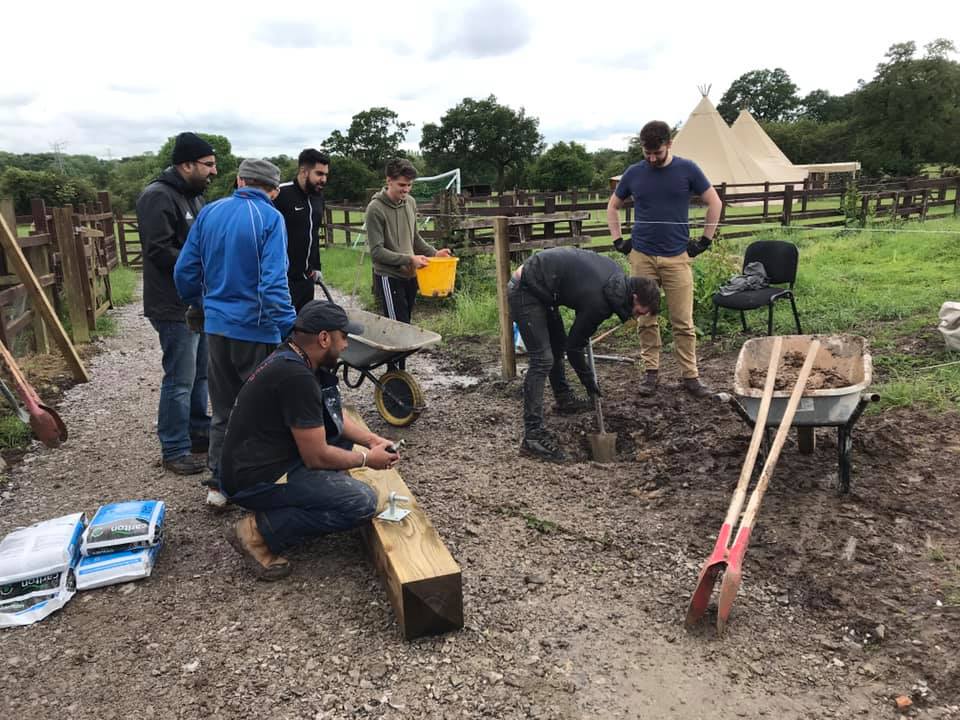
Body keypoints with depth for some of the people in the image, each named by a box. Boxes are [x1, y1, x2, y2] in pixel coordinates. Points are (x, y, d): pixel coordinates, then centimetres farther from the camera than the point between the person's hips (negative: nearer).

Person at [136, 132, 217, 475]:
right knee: (180, 380, -4)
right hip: (175, 307, -10)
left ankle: (199, 433, 31)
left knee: (201, 373, 17)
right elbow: (159, 251, -22)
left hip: (200, 302, 10)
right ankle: (175, 450, 7)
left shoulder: (193, 196, 16)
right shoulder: (158, 197, -15)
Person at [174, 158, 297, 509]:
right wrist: (292, 332, -19)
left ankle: (218, 484, 24)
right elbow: (273, 283, -22)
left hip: (216, 326, 5)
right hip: (256, 329, -5)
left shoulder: (209, 212, 6)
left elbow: (184, 271, 10)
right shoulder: (269, 218, -11)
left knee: (223, 410, 17)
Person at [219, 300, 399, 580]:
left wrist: (371, 439, 6)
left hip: (265, 459, 10)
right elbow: (317, 457, -20)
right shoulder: (297, 377, -25)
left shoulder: (291, 358, 5)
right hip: (255, 480, -10)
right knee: (363, 501, -17)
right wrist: (366, 458, -5)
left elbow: (335, 415, 18)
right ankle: (260, 531, -10)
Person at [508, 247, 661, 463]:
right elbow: (574, 346, -12)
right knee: (542, 360, -14)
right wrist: (588, 381, 2)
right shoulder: (600, 302, -23)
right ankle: (533, 436, -14)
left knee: (558, 345, 21)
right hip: (525, 292, -10)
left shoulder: (616, 274, 2)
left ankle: (563, 399, 42)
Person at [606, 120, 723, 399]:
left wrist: (705, 240, 3)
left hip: (677, 257, -2)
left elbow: (715, 203, 6)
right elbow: (612, 206, 18)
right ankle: (651, 371, 17)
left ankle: (690, 375, 9)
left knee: (683, 321, 0)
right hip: (642, 256, 2)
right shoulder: (634, 173, 5)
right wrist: (618, 240, 9)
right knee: (646, 319, 6)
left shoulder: (687, 169, 0)